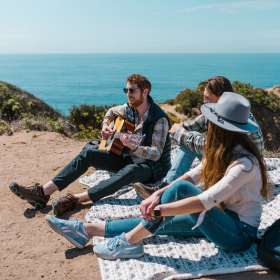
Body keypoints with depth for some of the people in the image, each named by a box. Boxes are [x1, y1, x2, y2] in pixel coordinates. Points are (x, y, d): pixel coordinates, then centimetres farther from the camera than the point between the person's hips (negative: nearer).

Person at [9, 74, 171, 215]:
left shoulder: (159, 119, -20)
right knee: (88, 154, -11)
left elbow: (156, 154, -25)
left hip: (151, 167, -6)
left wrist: (133, 146, -41)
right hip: (126, 159, 7)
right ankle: (43, 192, -20)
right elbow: (112, 111, 23)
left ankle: (74, 199, -44)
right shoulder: (129, 109, 0)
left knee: (130, 171, -42)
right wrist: (105, 125, 3)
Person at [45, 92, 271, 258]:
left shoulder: (244, 164, -27)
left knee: (181, 189, -27)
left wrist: (158, 209, -29)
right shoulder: (224, 152, 0)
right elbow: (194, 175, -3)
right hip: (224, 218, 8)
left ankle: (129, 242, -16)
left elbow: (205, 201, -35)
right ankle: (86, 230, 2)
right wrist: (158, 194, -16)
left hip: (240, 233, -8)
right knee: (156, 222, -2)